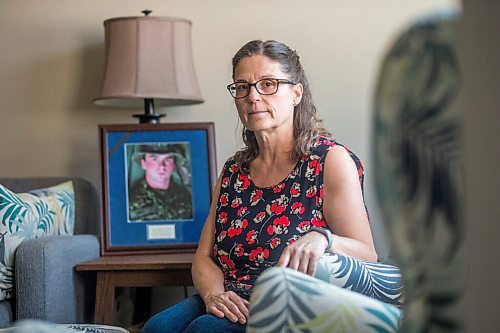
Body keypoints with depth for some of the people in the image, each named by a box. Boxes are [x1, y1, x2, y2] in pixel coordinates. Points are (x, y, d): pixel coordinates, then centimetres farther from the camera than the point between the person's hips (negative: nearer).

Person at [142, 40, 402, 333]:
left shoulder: (331, 160, -2)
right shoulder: (234, 170, 15)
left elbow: (368, 256, -8)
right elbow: (205, 257, 13)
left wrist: (322, 239, -30)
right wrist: (214, 295, -10)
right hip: (235, 306, 5)